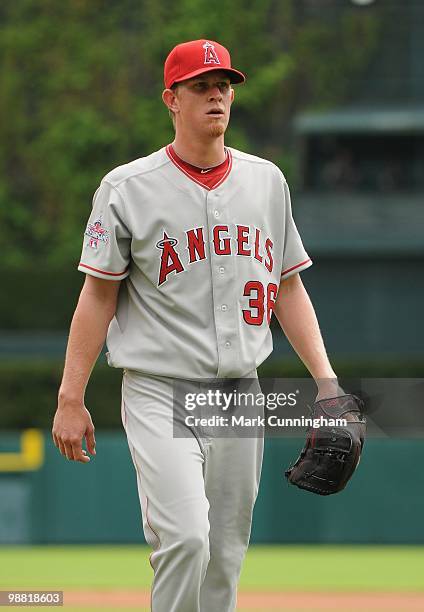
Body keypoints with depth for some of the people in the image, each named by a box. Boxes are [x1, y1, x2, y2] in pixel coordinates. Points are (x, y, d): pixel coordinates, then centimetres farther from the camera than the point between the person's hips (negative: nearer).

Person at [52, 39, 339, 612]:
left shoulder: (267, 180, 10)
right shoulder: (128, 188, -4)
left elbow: (288, 286, 15)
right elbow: (98, 296, -3)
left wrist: (325, 378, 6)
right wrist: (70, 401, -7)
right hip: (159, 394, -5)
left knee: (226, 555, 7)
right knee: (186, 538, -21)